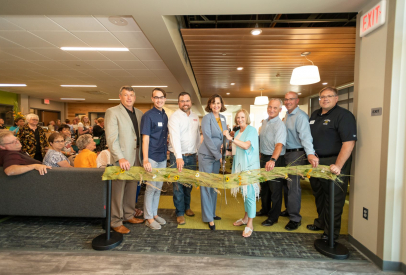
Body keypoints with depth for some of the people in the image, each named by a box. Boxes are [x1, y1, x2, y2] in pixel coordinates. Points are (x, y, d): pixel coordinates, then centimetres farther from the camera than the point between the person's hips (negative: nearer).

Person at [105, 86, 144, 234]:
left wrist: (142, 156, 6)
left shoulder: (139, 113, 12)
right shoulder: (112, 112, -5)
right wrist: (120, 158, -21)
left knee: (132, 189, 14)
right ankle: (116, 222, 17)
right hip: (121, 159, -6)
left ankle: (128, 215, 30)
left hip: (136, 158, 6)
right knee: (118, 190, 3)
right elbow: (111, 138, -13)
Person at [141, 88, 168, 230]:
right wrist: (145, 159, -24)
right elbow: (145, 138, -17)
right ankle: (148, 218, 17)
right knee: (151, 187, 2)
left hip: (162, 157, 7)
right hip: (152, 158, -7)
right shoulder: (148, 115, -10)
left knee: (158, 187, 15)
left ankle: (154, 213, 30)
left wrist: (166, 151, 9)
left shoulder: (165, 115, 9)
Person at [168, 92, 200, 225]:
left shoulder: (195, 116, 10)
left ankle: (187, 207, 35)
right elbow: (175, 137, -24)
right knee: (178, 185, 2)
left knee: (189, 183, 16)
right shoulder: (174, 117, -11)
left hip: (191, 156, 5)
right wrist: (179, 157, -35)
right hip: (178, 156, -5)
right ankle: (180, 213, 15)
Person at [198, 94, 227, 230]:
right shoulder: (207, 118, -11)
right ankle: (208, 218, 10)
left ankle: (212, 213, 29)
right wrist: (218, 155, -18)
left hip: (217, 156, 7)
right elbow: (208, 139, -17)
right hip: (207, 156, -7)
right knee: (206, 186, 0)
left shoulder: (223, 118, 9)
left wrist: (223, 152, -1)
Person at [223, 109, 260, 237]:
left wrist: (231, 138, -22)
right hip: (240, 165, 7)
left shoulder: (251, 130, -6)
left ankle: (250, 224, 4)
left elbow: (246, 145, -20)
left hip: (250, 165, -7)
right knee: (244, 192, 14)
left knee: (249, 193, -5)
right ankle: (246, 218, 28)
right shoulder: (238, 132, 14)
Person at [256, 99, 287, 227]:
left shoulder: (280, 125, -20)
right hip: (264, 158, 8)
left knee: (275, 189, 3)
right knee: (264, 186, 21)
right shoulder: (265, 122, 7)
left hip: (275, 160, -8)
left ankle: (273, 217, 19)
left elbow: (279, 144, -34)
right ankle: (265, 209, 40)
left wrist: (273, 160, -48)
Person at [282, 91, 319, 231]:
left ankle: (295, 218, 8)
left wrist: (310, 154, -43)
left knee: (293, 186, -4)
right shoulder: (287, 115, 13)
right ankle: (289, 210, 33)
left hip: (296, 154, -9)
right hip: (286, 153, 9)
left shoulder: (301, 116, -16)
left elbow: (305, 135, -29)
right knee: (286, 183, 17)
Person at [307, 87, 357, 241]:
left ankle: (331, 231, 20)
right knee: (319, 194, 20)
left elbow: (349, 142, -21)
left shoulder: (344, 115, -12)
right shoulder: (315, 115, 12)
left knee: (333, 199, 4)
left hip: (333, 164, -7)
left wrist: (338, 166, -28)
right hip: (316, 161, 8)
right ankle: (321, 222, 38)